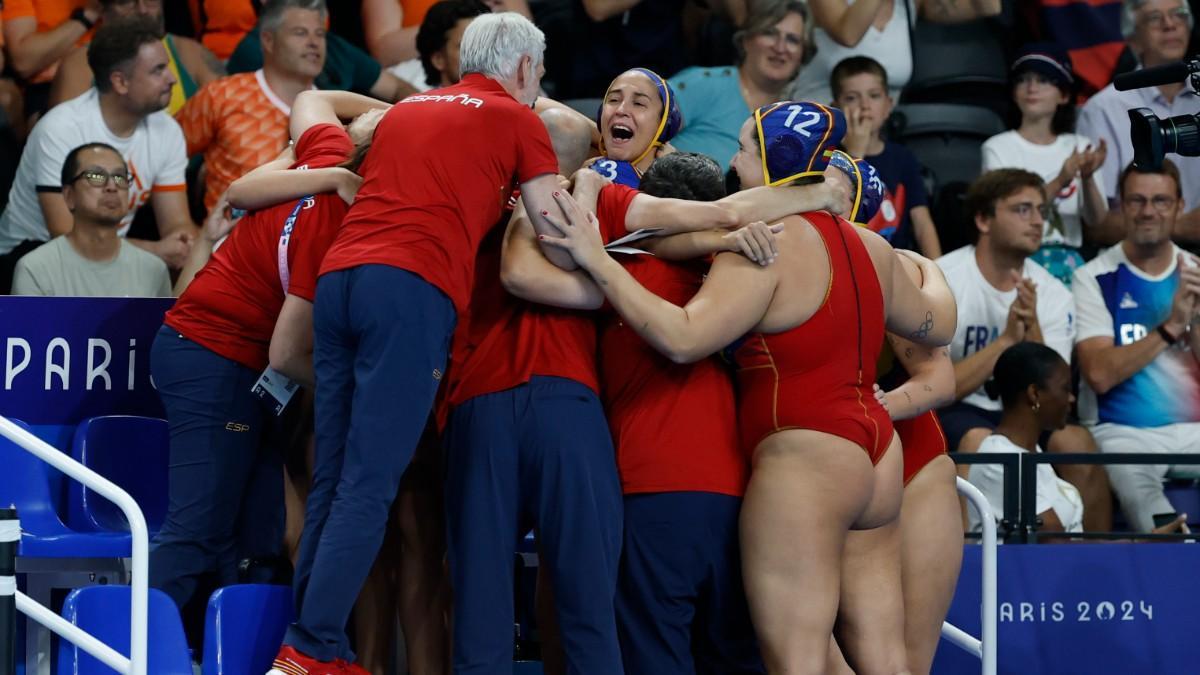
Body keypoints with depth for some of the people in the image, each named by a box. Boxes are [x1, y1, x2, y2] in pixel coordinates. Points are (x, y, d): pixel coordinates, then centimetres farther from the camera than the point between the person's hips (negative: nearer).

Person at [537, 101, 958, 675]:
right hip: (874, 450, 8)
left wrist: (597, 261, -15)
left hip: (801, 455, -8)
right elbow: (937, 326, 29)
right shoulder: (868, 247, 14)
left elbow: (683, 337, -21)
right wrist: (929, 273, 52)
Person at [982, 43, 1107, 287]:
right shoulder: (998, 148, 4)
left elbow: (1097, 221, 4)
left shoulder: (1080, 147, 12)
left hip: (1069, 260, 2)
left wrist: (1087, 178, -15)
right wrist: (1060, 181, -18)